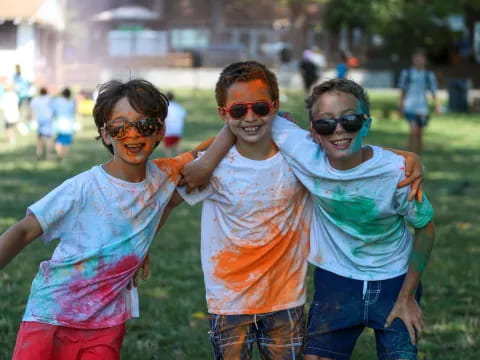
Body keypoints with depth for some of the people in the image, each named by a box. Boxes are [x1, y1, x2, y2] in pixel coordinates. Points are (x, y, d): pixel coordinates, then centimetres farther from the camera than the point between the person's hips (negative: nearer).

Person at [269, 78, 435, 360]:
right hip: (336, 282, 1)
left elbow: (425, 227, -9)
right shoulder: (306, 156, -22)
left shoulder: (396, 172, -24)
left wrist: (408, 296, -6)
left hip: (394, 283, -1)